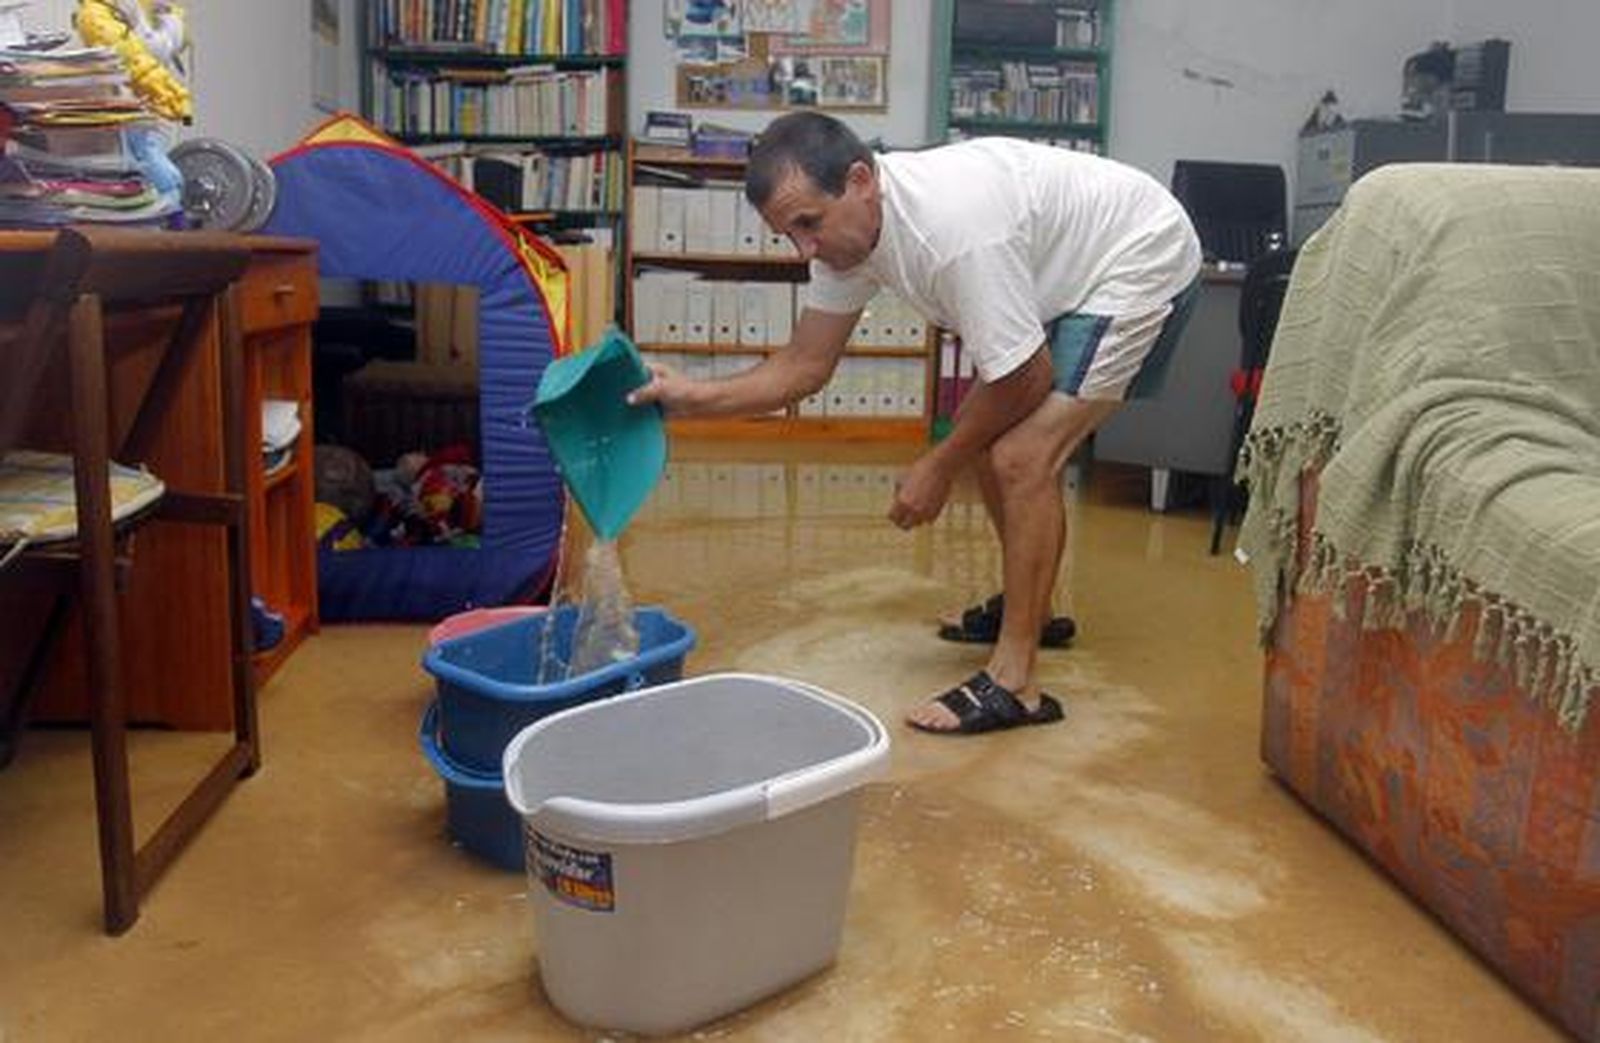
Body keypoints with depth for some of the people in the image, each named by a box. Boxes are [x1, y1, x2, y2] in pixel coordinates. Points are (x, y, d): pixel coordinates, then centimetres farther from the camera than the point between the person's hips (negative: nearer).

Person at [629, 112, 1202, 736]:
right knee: (988, 436, 13)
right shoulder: (844, 226, -9)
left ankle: (1014, 683, -12)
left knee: (1022, 458, -20)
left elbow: (1025, 377, -25)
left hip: (1143, 262, -9)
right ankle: (1029, 606, 32)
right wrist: (694, 398, -13)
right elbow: (805, 366, -1)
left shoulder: (954, 230, -36)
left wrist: (938, 468, -12)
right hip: (1067, 275, 9)